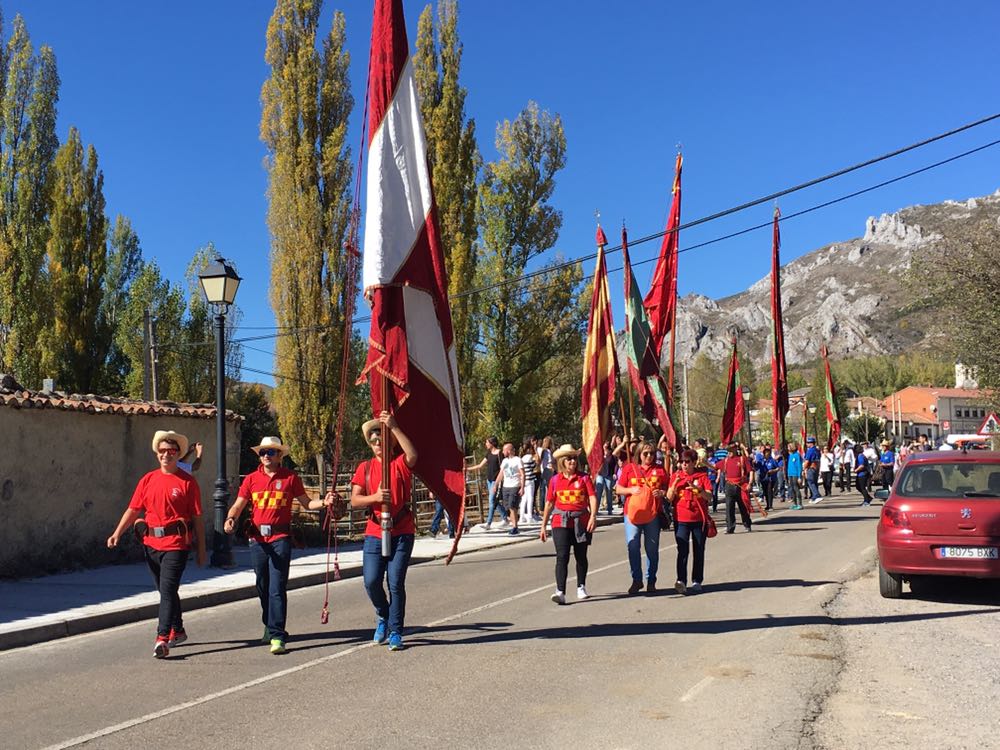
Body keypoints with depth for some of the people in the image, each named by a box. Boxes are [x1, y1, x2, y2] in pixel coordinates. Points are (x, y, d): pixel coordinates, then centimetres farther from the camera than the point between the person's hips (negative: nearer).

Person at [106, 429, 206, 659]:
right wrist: (117, 533, -5)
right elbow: (133, 509, 8)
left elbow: (197, 518, -2)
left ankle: (162, 638, -14)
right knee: (165, 589, 16)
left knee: (167, 589, -13)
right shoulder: (148, 479, 9)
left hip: (176, 544, -5)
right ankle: (177, 631, 32)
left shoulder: (187, 481, -3)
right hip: (151, 543, 5)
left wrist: (201, 549, -2)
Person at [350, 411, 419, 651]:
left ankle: (395, 632, 10)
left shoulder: (401, 464, 0)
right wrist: (375, 497, -18)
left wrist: (394, 428, -27)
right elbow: (354, 501, 1)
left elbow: (413, 455, -26)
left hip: (402, 533, -2)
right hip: (374, 533, 2)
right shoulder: (365, 467, 8)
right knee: (372, 581, -3)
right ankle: (383, 616, 26)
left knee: (396, 583, -2)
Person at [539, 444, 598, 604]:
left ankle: (581, 588, 32)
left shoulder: (584, 478, 2)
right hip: (561, 522, 0)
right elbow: (549, 503, 10)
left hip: (581, 522, 1)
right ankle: (560, 592, -18)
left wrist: (593, 516, -23)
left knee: (581, 556, 14)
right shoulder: (555, 480, 5)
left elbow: (593, 497, -7)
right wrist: (543, 526, 10)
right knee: (562, 557, -13)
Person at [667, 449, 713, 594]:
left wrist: (697, 489, -22)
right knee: (682, 550, -11)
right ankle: (681, 581, -18)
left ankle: (696, 581, 16)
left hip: (699, 519, 1)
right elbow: (669, 498, 0)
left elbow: (708, 496, -5)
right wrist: (675, 484, -15)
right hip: (681, 519, -1)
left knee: (699, 551, 7)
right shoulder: (675, 475, 4)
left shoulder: (701, 476, 2)